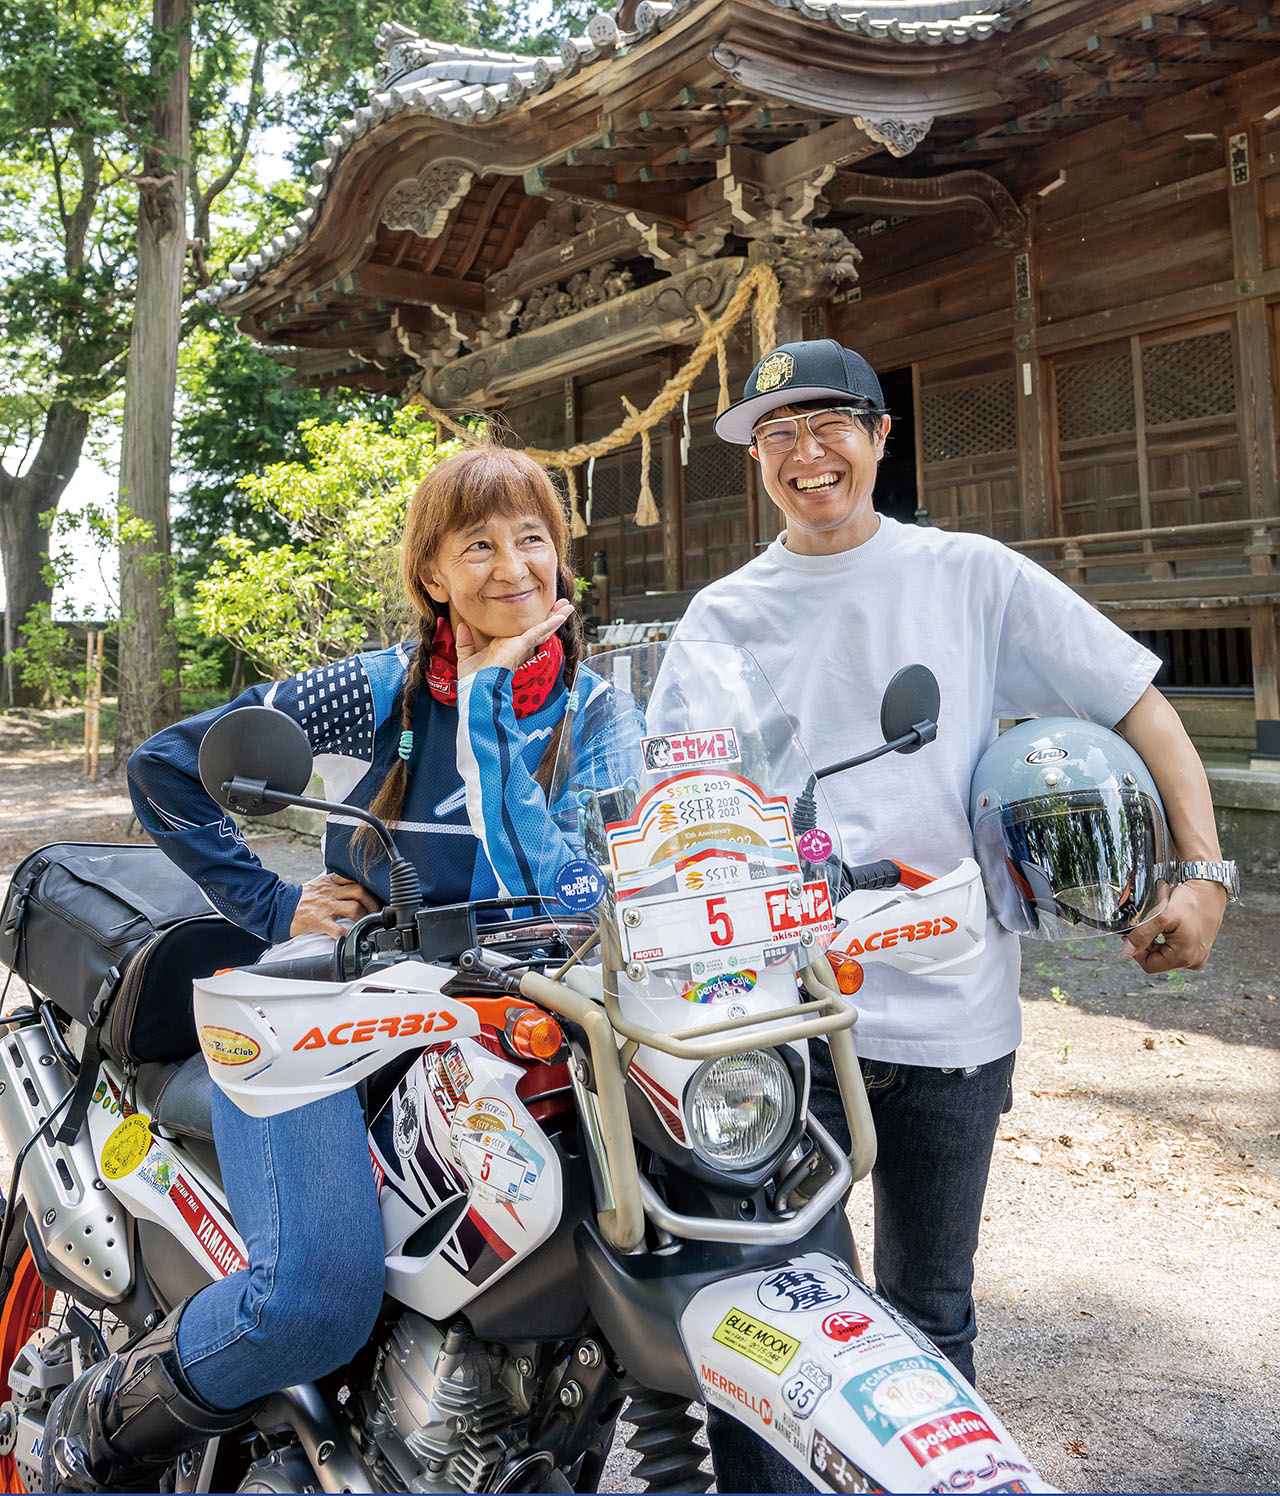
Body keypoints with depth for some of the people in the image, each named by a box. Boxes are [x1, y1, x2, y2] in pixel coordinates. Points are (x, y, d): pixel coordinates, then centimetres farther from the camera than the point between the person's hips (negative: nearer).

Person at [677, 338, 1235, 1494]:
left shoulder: (972, 576, 2)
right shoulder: (723, 617, 6)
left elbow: (1139, 705, 2)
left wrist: (1203, 871, -8)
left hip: (951, 1011, 0)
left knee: (929, 1316, 16)